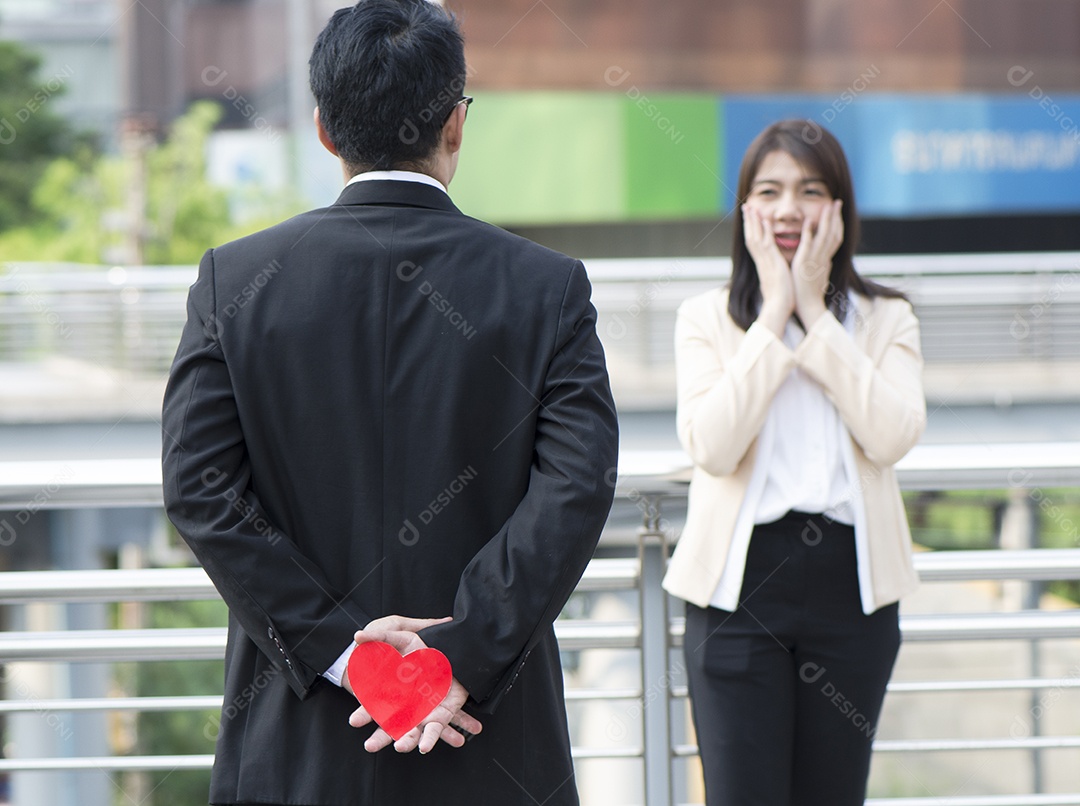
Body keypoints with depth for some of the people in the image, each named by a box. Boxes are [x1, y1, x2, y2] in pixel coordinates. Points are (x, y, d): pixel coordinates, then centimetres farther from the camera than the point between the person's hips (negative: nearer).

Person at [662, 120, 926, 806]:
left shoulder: (886, 319, 8)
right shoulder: (707, 318, 5)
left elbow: (893, 436, -11)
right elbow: (712, 446, -13)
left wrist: (815, 310, -8)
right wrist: (775, 312, -9)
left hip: (851, 582, 2)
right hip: (740, 580, -1)